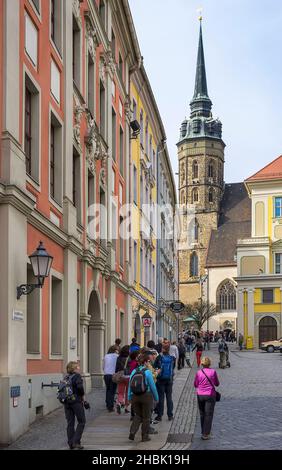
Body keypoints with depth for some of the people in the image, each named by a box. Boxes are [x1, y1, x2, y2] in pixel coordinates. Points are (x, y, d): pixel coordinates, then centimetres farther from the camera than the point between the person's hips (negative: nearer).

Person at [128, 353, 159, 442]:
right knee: (146, 417, 11)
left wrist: (129, 398, 10)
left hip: (134, 397, 4)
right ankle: (145, 437, 16)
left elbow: (130, 385, 2)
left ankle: (132, 432, -1)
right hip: (146, 396, -4)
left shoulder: (134, 371, 0)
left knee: (137, 415, 18)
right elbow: (152, 386, -9)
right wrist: (156, 397, 3)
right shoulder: (147, 372, -12)